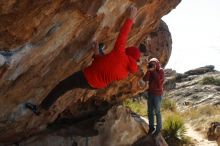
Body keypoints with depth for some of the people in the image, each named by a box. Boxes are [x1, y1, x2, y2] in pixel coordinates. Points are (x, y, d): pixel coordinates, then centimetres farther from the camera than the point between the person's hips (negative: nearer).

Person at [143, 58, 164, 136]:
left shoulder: (160, 71, -6)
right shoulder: (150, 71, 6)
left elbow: (158, 79, -22)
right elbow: (145, 79, -7)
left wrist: (153, 70, -19)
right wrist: (148, 70, -15)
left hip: (157, 94, -5)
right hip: (150, 93, 5)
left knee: (157, 111, -3)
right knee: (150, 111, 8)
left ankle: (158, 128, 5)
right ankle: (151, 127, 18)